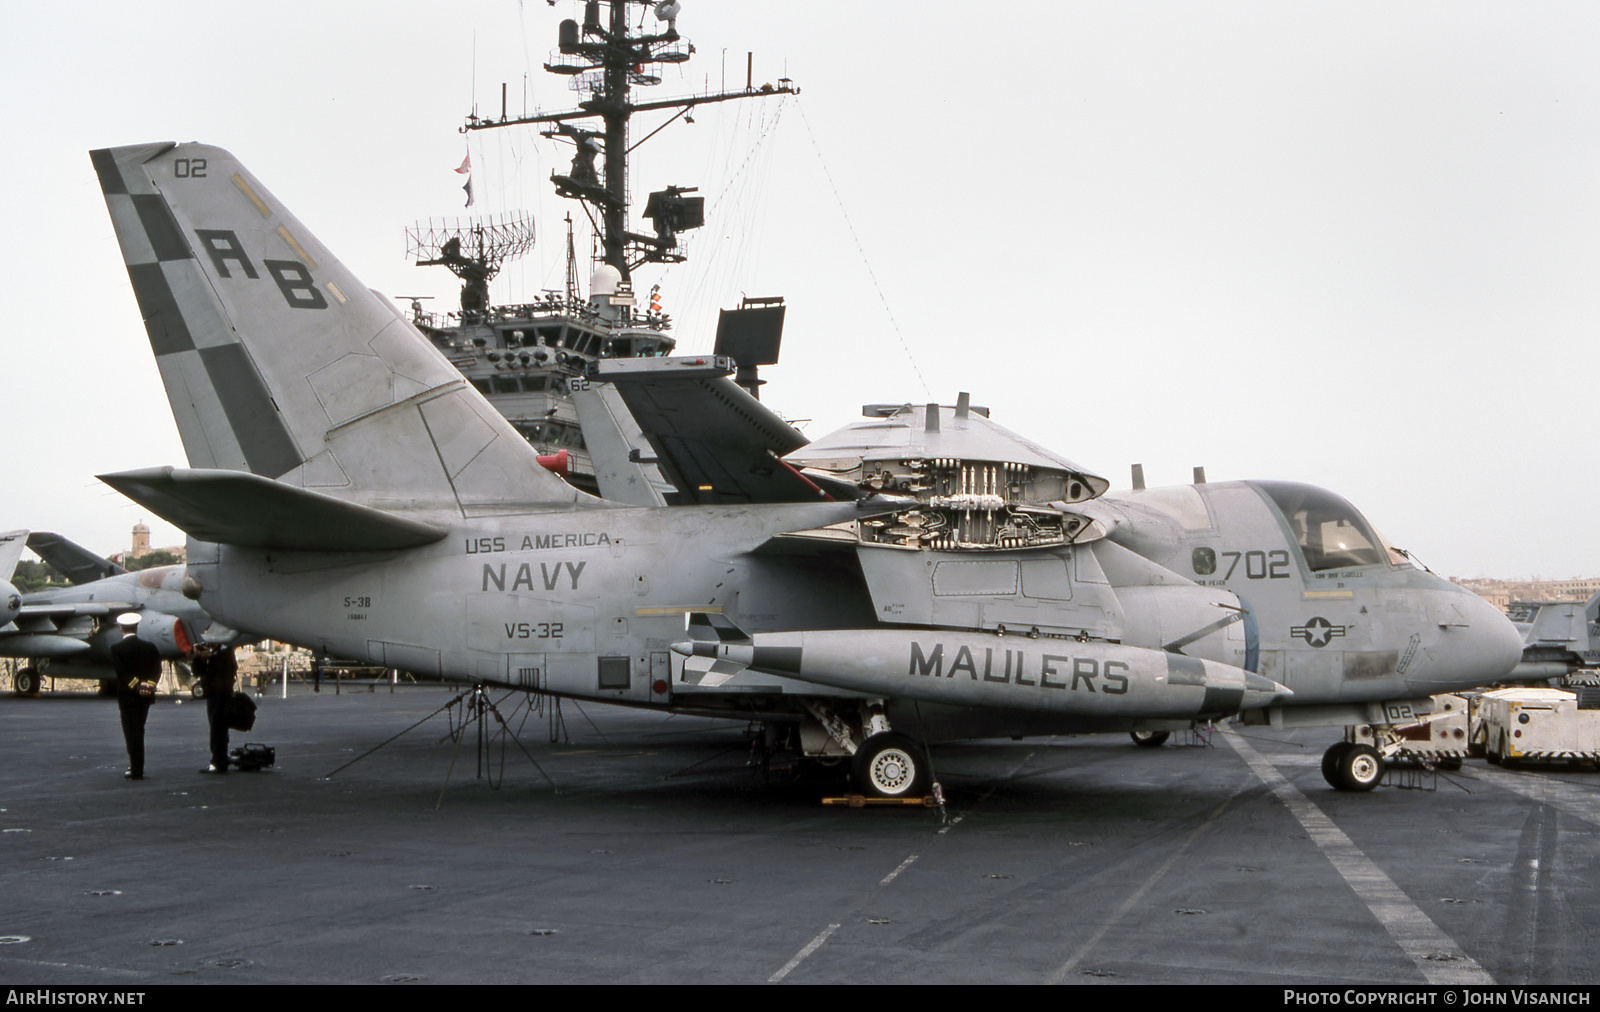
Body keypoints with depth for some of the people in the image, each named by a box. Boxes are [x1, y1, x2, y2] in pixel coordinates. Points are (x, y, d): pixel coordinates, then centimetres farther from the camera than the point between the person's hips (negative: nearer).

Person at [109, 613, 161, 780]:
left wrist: (136, 686, -14)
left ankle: (137, 770, -3)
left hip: (127, 696, -4)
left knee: (132, 733, -1)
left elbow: (121, 671, -15)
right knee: (138, 731, 17)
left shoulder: (116, 648, -7)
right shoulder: (149, 647, 4)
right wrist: (148, 684, -11)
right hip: (145, 696, 4)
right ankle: (136, 767, 23)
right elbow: (157, 668, -3)